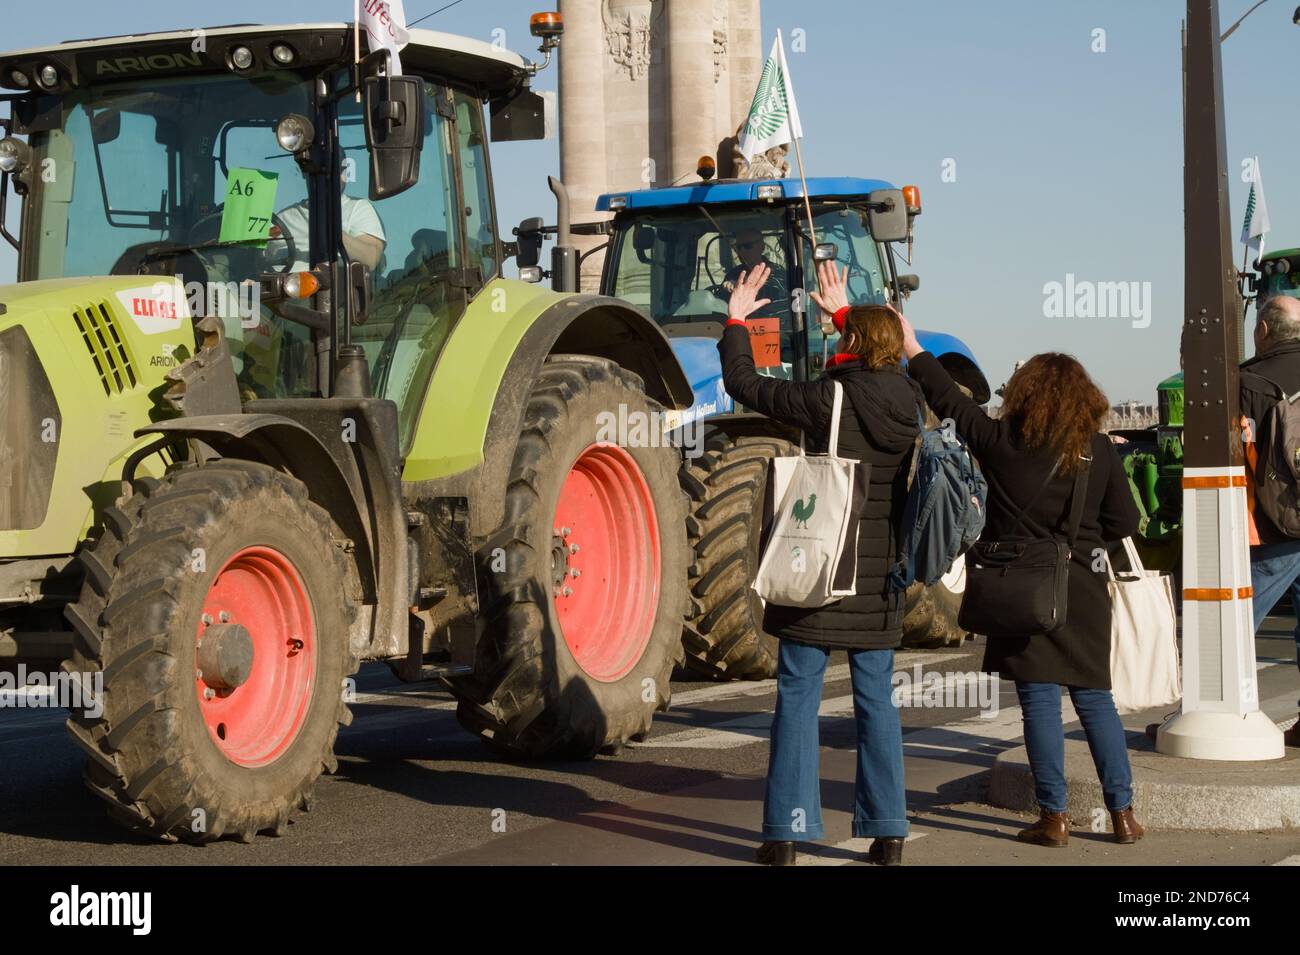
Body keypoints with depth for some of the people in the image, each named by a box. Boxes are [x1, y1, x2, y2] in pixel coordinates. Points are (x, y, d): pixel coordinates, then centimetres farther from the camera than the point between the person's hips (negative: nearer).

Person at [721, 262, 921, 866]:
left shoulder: (825, 401, -14)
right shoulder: (910, 407, 2)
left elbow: (743, 384, -4)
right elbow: (878, 369, 25)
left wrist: (736, 322, 11)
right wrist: (845, 313, 36)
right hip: (880, 582, 4)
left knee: (797, 700, 3)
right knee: (877, 700, 11)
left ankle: (786, 833, 3)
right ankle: (888, 833, 12)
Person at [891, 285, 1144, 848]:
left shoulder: (1002, 442, -7)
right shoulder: (1100, 451, -2)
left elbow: (949, 401, 3)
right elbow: (1125, 522, 2)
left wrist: (912, 349, 15)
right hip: (1083, 587, 2)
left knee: (1039, 700, 2)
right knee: (1094, 698, 11)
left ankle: (1054, 817, 1)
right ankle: (1123, 813, 10)